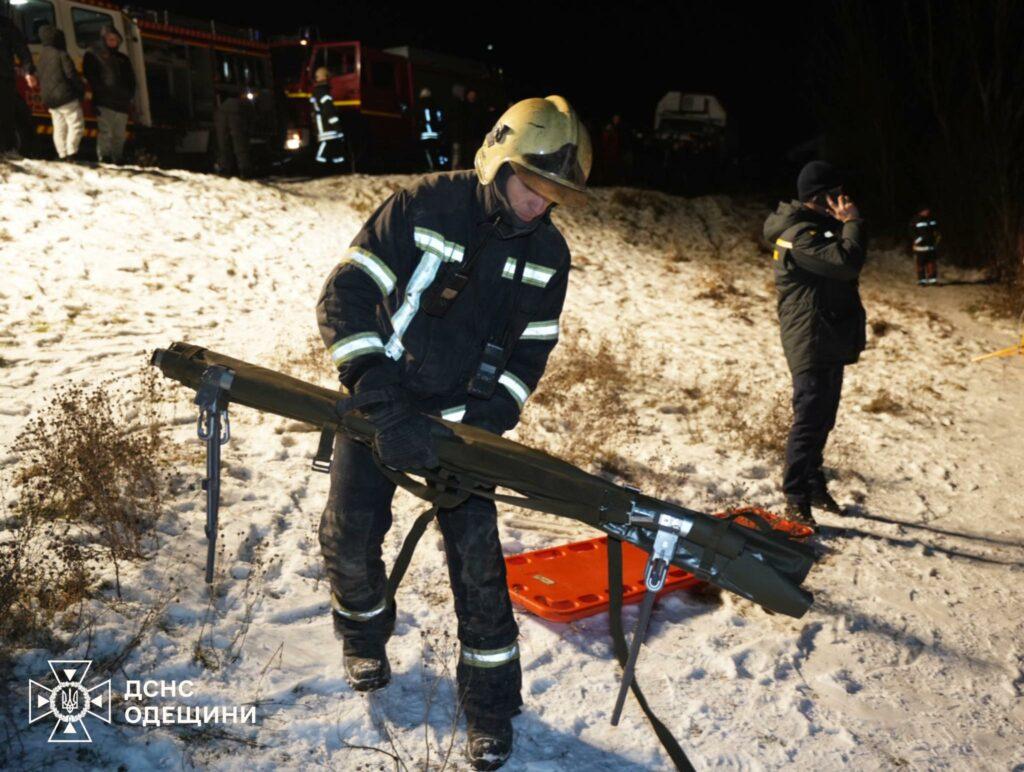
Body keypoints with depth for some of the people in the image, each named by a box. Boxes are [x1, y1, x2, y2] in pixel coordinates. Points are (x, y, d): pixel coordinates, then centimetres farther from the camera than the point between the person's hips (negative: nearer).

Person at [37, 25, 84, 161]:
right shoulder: (61, 55, -10)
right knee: (76, 125, -7)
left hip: (48, 99, 8)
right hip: (65, 97, -8)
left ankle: (62, 155, 7)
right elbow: (71, 74, -14)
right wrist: (81, 88, 0)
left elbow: (42, 77, 18)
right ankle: (71, 153, -18)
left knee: (59, 128, 9)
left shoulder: (42, 55, 15)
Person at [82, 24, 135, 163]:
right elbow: (90, 77, -1)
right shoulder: (92, 56, 8)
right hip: (104, 103, -5)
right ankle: (104, 160, -24)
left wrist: (128, 95, 5)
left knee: (120, 135, 7)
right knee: (105, 132, -18)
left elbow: (131, 80, 21)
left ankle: (117, 161, 15)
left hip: (122, 103, 5)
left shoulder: (123, 59, 21)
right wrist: (102, 92, -12)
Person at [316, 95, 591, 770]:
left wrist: (480, 426, -14)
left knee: (477, 554, -3)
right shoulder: (424, 207, -17)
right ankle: (365, 635, 37)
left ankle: (492, 704, 15)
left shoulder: (549, 254, -6)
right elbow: (345, 296, -20)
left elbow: (531, 352, 1)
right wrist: (383, 401, -31)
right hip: (380, 398, -1)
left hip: (461, 415, 1)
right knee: (350, 536, 3)